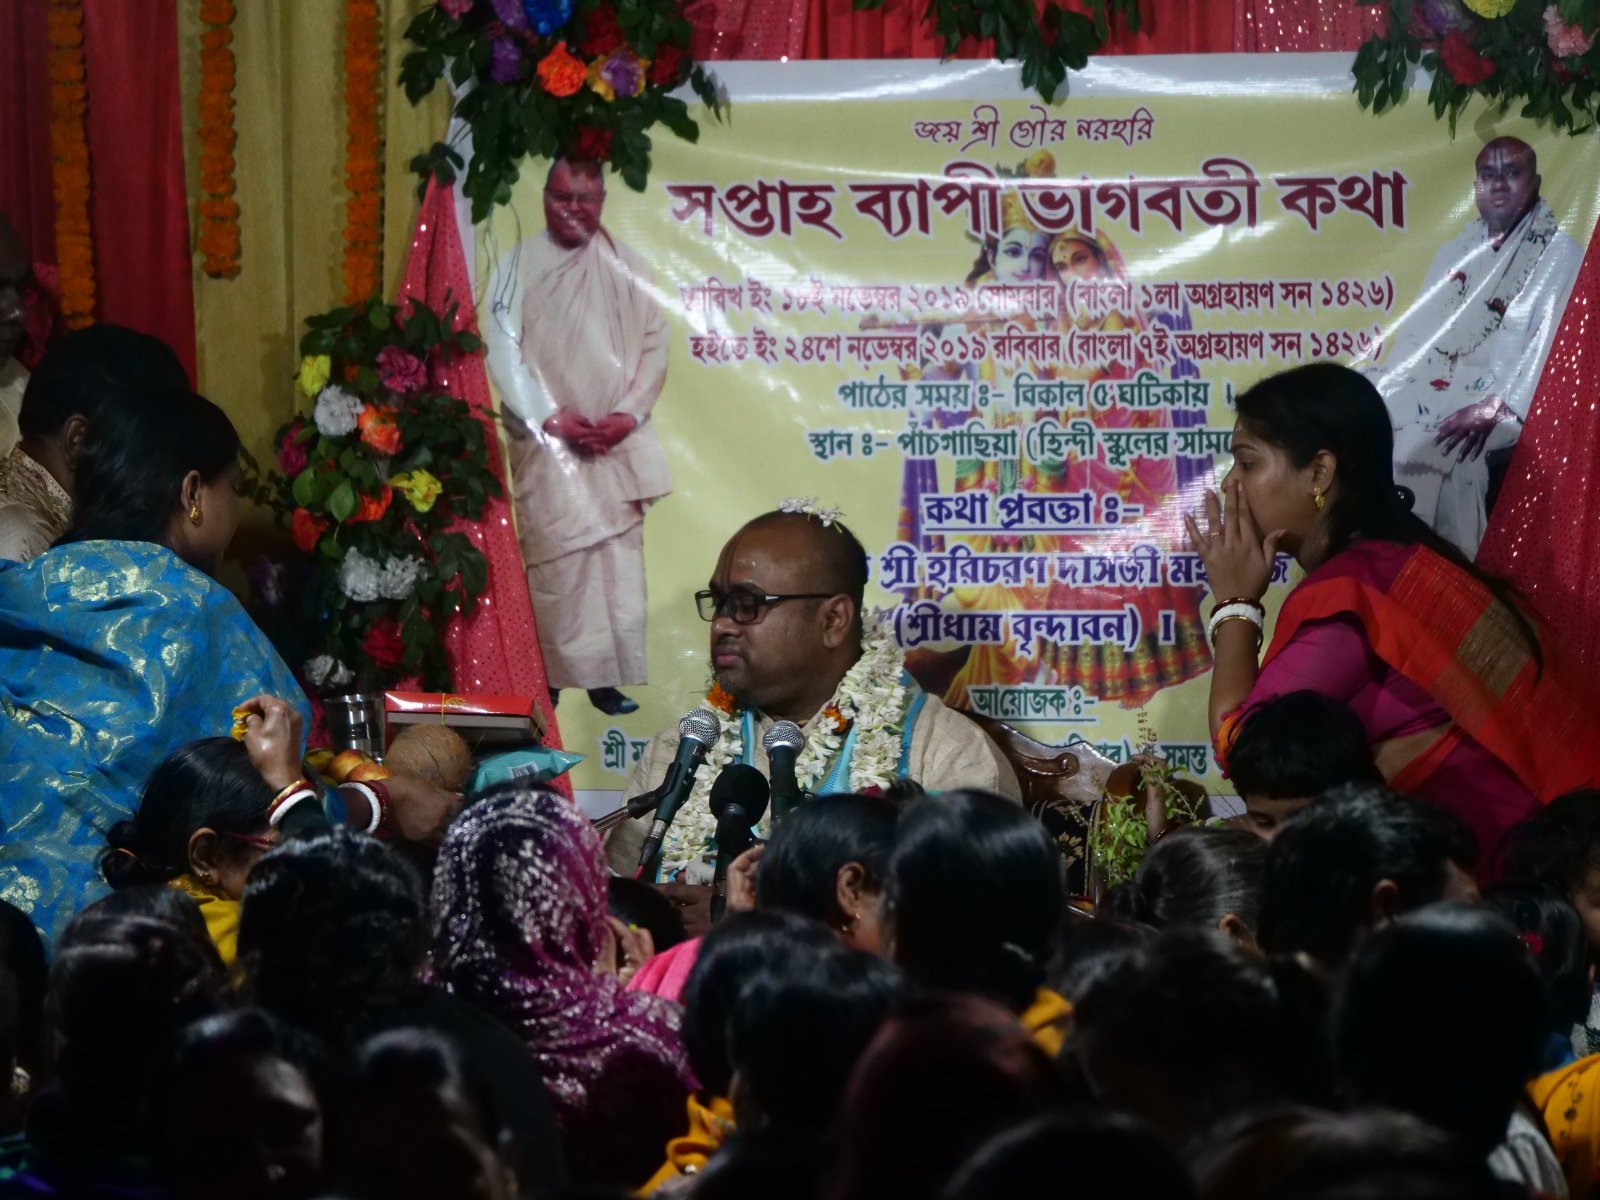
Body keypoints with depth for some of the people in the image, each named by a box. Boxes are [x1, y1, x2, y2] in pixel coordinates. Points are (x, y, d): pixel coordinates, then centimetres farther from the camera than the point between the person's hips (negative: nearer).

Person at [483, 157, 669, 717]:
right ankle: (551, 676, -1)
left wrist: (628, 413, -8)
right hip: (547, 441, -2)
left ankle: (607, 676, 1)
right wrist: (552, 417, -12)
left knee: (620, 556, -2)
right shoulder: (521, 265, 2)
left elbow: (654, 346, 6)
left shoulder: (627, 269, 8)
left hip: (617, 441, 2)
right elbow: (502, 350, -3)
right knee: (554, 561, -6)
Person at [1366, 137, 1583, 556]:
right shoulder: (1455, 252, 22)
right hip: (1429, 401, 6)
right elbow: (1415, 334, 19)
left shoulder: (1559, 255, 2)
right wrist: (1380, 393, 3)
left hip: (1491, 423, -6)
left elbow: (1552, 344, -11)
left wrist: (1497, 408, -22)